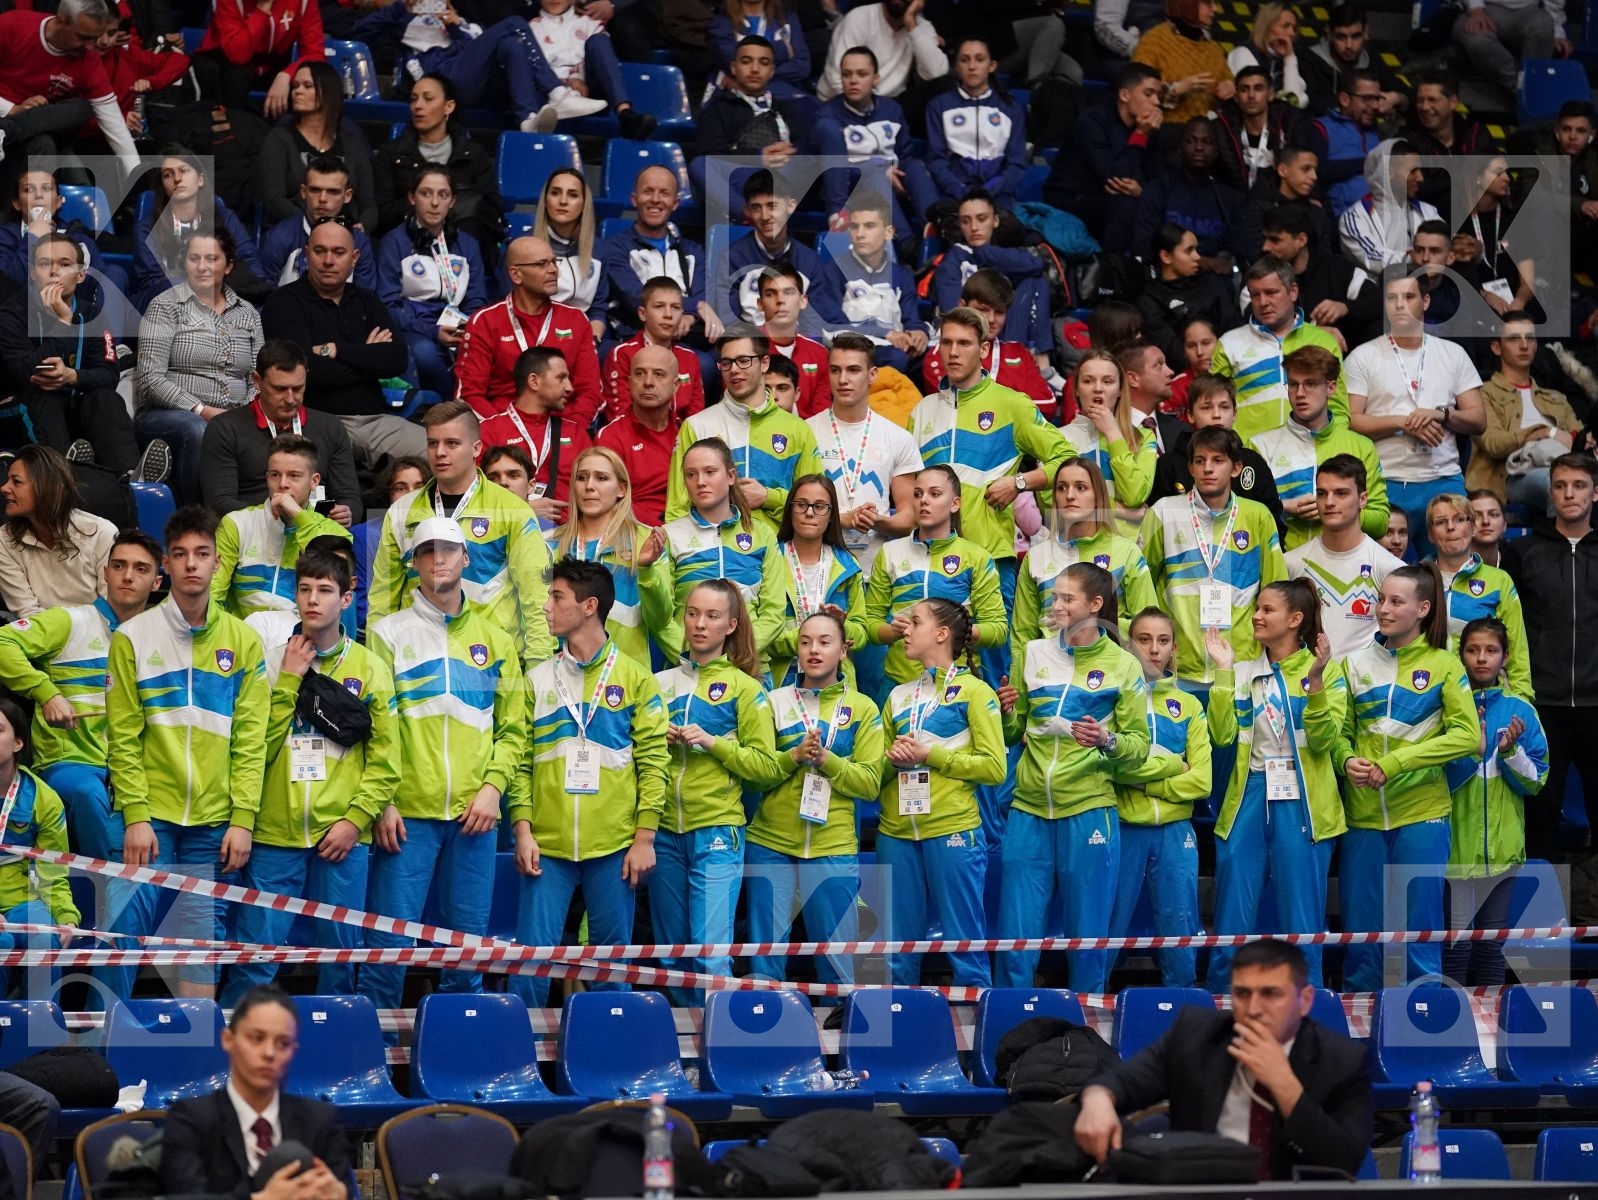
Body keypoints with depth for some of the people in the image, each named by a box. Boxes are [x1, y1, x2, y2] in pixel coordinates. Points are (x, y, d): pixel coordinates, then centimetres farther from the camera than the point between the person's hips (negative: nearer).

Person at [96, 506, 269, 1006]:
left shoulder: (243, 641, 6)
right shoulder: (132, 638, 2)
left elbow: (251, 740, 4)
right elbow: (123, 737, -1)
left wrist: (243, 818, -4)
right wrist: (136, 816, -9)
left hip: (215, 821, 2)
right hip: (149, 814, -1)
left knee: (203, 939, 2)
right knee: (123, 925, -12)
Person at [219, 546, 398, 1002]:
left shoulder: (370, 668, 6)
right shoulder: (271, 662, 7)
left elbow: (385, 759, 4)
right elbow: (257, 746, -3)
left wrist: (356, 819, -7)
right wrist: (288, 681, -4)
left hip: (342, 836, 0)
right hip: (275, 832, 0)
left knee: (340, 952, 3)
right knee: (258, 950, -4)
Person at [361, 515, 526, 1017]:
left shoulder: (495, 640, 14)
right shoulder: (389, 633, 5)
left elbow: (513, 727, 13)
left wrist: (493, 786, -2)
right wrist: (381, 802, -10)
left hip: (473, 815, 3)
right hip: (407, 812, -3)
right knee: (389, 944, -6)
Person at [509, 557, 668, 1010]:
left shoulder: (634, 677, 4)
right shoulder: (538, 679, 10)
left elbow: (654, 759, 1)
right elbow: (521, 758, 7)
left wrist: (645, 837, -5)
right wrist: (522, 829, -5)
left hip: (615, 847, -1)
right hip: (547, 845, 1)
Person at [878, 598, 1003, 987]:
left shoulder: (974, 692, 2)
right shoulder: (899, 696, 17)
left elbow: (994, 767, -6)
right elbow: (879, 770, 20)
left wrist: (930, 755, -11)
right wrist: (893, 760, -2)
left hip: (953, 829, -5)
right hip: (897, 833, 5)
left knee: (965, 951, -4)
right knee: (897, 955, 6)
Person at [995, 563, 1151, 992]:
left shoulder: (1122, 666, 2)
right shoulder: (1032, 654, 10)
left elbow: (1139, 745, 2)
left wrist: (1107, 741, -18)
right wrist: (1006, 711, -4)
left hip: (1088, 811, -2)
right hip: (1029, 811, 3)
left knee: (1087, 936, 3)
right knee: (1016, 935, 1)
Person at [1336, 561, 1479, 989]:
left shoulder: (1442, 666, -1)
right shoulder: (1356, 665, 8)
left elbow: (1466, 735, -8)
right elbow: (1339, 732, 12)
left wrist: (1394, 764, -14)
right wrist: (1347, 761, -12)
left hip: (1421, 813, -3)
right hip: (1362, 814, 3)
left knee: (1419, 926, 0)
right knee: (1360, 927, 7)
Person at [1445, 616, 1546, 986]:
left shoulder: (1521, 712, 4)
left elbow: (1535, 782, 5)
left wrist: (1510, 751, -12)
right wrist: (1471, 750, -19)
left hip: (1503, 844, 2)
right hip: (1457, 844, -2)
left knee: (1492, 942, 8)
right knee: (1456, 943, -4)